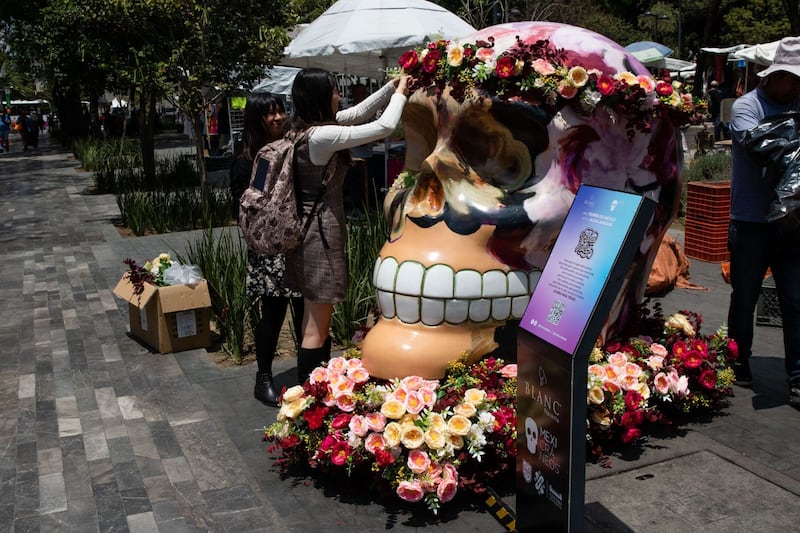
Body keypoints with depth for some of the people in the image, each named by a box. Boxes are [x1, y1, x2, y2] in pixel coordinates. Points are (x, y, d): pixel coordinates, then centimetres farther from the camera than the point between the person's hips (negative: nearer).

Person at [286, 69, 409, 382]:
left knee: (314, 321, 18)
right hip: (321, 231, -10)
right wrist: (400, 92, -1)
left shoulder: (308, 127, 8)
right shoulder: (321, 136, -20)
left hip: (309, 229, 10)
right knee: (317, 329, -2)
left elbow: (358, 113, 19)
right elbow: (384, 127, -18)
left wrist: (393, 85, 17)